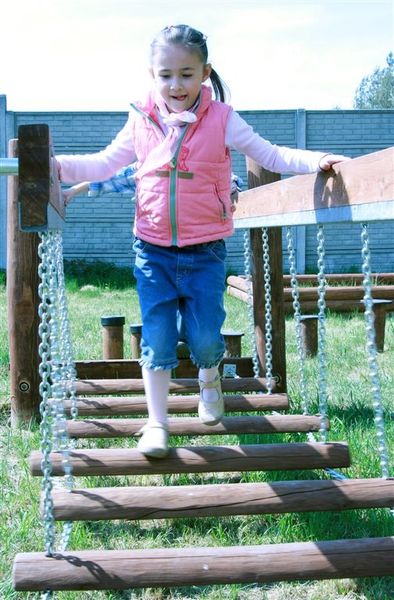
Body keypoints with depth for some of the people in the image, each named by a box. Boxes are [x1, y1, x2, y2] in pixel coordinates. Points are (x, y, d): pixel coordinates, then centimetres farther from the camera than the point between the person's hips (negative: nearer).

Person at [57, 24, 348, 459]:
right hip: (153, 250, 2)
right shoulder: (141, 121, 1)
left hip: (205, 251, -1)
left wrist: (316, 161, -15)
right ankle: (156, 423, 12)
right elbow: (104, 164, 10)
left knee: (204, 337, 2)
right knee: (157, 337, -1)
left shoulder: (221, 120, -5)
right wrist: (60, 166, -4)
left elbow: (271, 156, -1)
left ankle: (209, 380, 39)